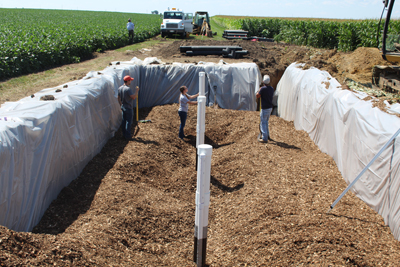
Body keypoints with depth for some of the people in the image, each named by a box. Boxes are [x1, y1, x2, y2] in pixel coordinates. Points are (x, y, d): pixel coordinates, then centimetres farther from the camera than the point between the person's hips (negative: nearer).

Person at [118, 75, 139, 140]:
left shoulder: (120, 88, 5)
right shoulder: (128, 89, -22)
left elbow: (119, 98, 13)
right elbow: (134, 97, -25)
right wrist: (137, 91, -12)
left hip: (123, 107, 9)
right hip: (128, 108, -9)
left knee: (124, 121, 15)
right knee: (128, 121, -1)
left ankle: (124, 134, 24)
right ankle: (128, 136, 4)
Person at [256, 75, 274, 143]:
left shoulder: (263, 88, -18)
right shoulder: (271, 88, 6)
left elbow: (257, 96, -9)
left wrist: (259, 89, 5)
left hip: (265, 108, -8)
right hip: (270, 107, 8)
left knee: (263, 123, 0)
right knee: (266, 122, 22)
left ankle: (264, 138, 2)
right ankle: (267, 135, 31)